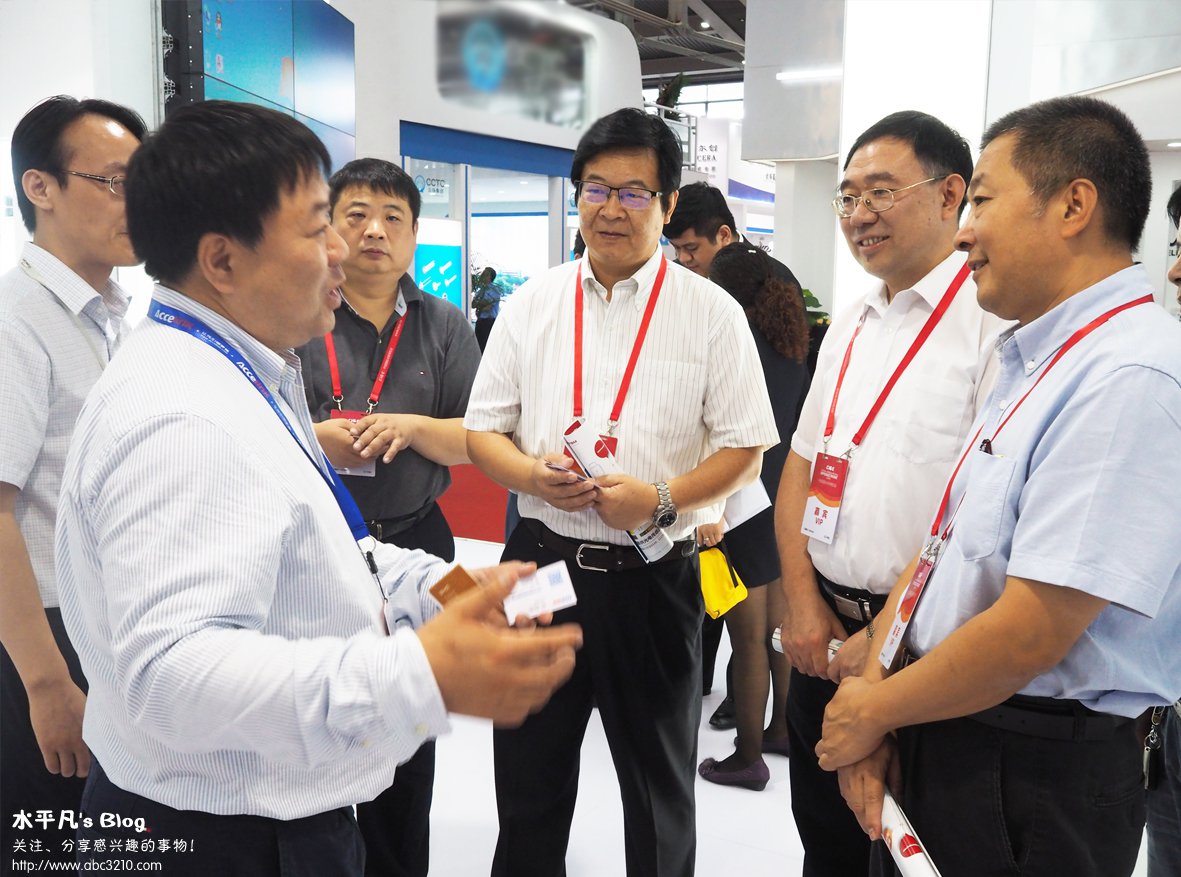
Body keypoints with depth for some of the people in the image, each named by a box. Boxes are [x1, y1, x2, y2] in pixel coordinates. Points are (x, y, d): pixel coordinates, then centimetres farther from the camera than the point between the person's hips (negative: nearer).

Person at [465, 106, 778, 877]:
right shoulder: (531, 305, 5)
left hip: (654, 573, -2)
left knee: (659, 785, 17)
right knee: (529, 780, 16)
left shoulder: (712, 313, -3)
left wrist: (662, 500, -19)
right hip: (541, 558, 2)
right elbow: (482, 429, 7)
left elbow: (745, 447, -3)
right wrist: (534, 476, -13)